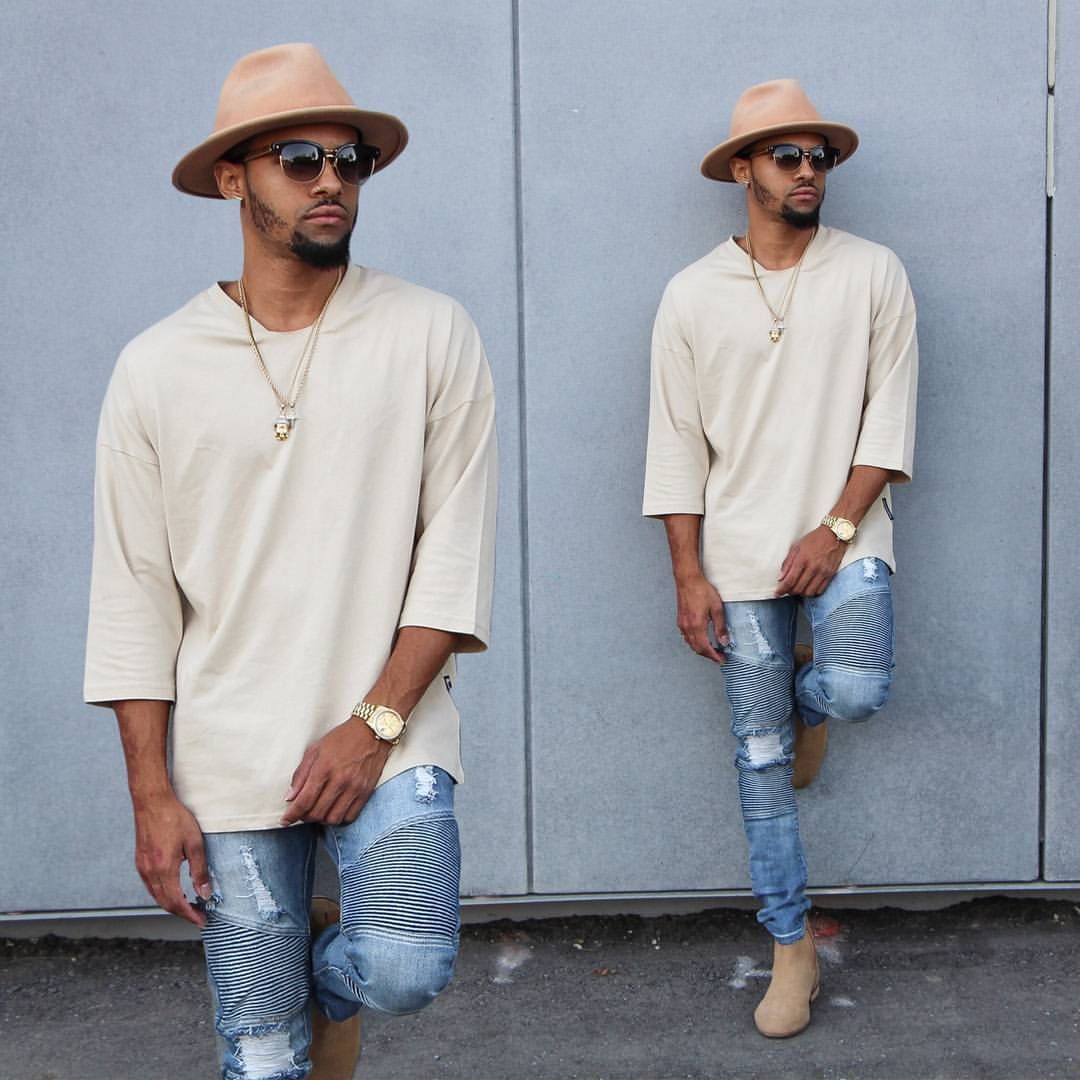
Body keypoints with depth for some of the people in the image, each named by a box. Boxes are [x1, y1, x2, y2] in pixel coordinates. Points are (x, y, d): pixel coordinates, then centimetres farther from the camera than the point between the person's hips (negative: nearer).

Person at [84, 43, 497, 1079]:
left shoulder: (430, 334, -1)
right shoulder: (157, 368, 1)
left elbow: (456, 547, -4)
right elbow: (133, 598, 2)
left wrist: (374, 723, -11)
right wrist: (151, 794, -1)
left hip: (389, 734, -1)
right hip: (227, 756, 1)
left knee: (405, 970, -16)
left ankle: (326, 981, 17)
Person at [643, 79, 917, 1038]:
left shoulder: (873, 274, 3)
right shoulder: (693, 295, 4)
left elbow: (890, 416, -1)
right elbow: (678, 443, 3)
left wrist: (836, 529, -12)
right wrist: (688, 578, -2)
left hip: (843, 537, -1)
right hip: (741, 553, 1)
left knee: (858, 691, -24)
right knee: (761, 760, 4)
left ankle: (805, 694, 15)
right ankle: (793, 950, 18)